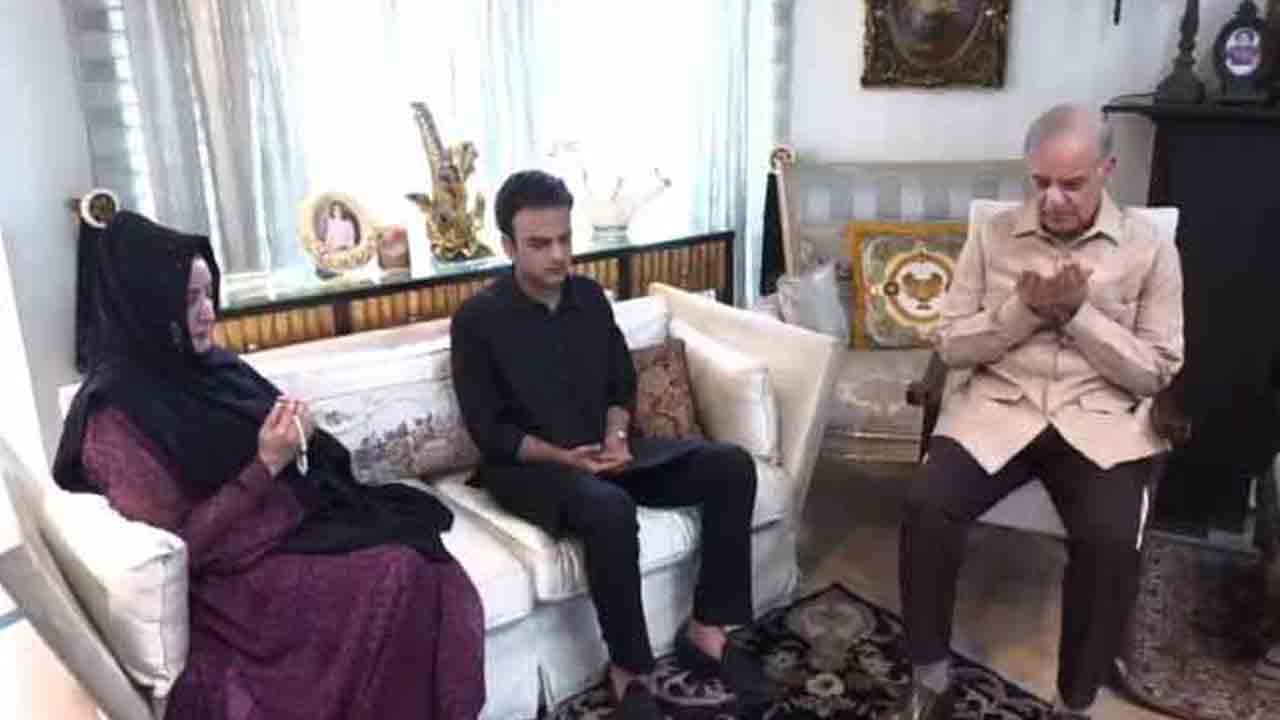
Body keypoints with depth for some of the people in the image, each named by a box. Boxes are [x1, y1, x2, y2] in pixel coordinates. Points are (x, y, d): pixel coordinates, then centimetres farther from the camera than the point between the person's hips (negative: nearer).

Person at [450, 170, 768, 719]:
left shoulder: (589, 295, 7)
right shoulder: (477, 319, -10)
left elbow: (622, 381, 12)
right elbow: (488, 430, -10)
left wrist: (616, 435, -8)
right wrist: (564, 457, -22)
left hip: (603, 450, 6)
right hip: (527, 465, -6)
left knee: (731, 466, -12)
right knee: (609, 509, -39)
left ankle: (706, 629, -5)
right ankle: (629, 670, -18)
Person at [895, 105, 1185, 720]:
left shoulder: (1151, 251, 3)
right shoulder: (991, 237, 6)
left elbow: (1154, 373, -1)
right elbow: (951, 344, 2)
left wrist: (1077, 311, -13)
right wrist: (1026, 308, -13)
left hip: (1099, 419, 0)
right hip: (996, 408, 1)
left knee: (1110, 538, -29)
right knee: (927, 506, -25)